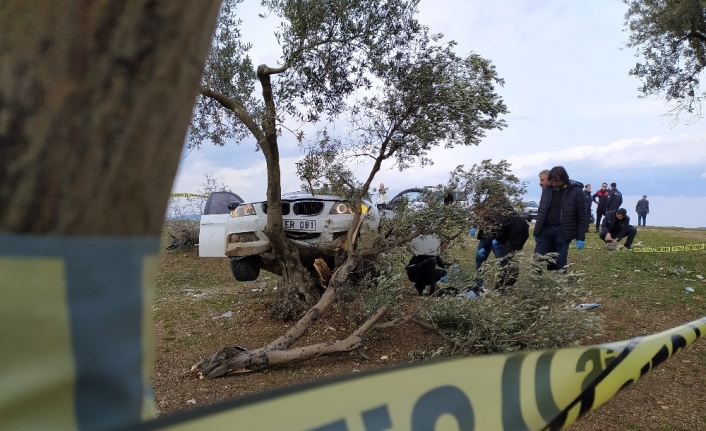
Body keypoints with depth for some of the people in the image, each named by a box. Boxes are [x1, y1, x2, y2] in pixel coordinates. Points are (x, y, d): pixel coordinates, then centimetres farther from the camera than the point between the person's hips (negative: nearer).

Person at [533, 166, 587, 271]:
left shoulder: (576, 191, -7)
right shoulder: (547, 189, 4)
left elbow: (582, 215, -4)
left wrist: (581, 238, -5)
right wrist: (537, 230, 14)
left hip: (562, 231, -3)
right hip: (545, 229, 4)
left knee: (559, 265, 4)